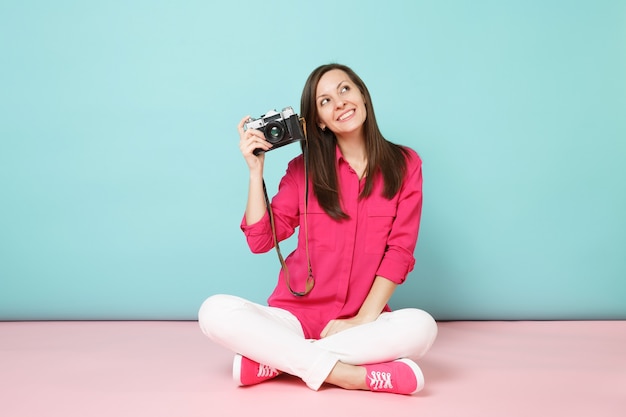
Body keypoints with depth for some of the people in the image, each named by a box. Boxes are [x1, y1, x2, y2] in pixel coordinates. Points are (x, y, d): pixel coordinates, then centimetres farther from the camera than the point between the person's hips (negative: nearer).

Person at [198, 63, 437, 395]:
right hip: (296, 316, 1)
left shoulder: (404, 164, 3)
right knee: (215, 312, -25)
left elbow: (399, 250, -3)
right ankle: (347, 374, -28)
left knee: (421, 326, -33)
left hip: (363, 321, 0)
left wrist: (364, 320, -13)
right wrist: (255, 170, -9)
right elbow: (260, 240, -1)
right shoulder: (305, 168, 5)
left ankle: (272, 360, -23)